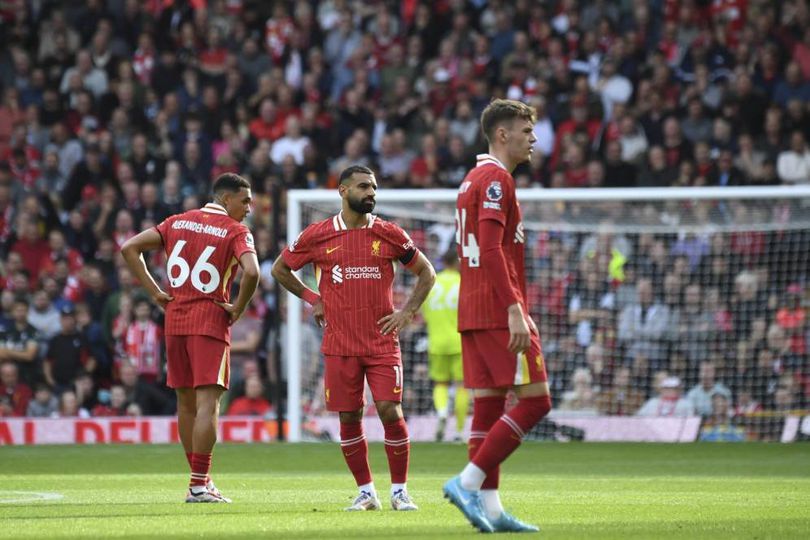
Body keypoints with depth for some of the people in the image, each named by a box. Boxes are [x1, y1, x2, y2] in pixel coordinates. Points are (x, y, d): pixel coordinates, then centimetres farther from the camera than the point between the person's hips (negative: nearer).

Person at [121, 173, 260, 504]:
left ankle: (200, 479, 21)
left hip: (175, 320, 6)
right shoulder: (235, 231, -4)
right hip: (210, 321, -6)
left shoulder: (178, 222, 12)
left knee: (186, 402, 14)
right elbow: (251, 271, -22)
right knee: (207, 404, -7)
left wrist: (154, 292, 7)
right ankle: (199, 485, -13)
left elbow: (129, 248, 7)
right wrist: (239, 308, -7)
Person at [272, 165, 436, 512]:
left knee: (391, 412, -9)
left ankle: (399, 491, 3)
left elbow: (426, 273, 12)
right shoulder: (317, 236, 1)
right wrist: (313, 299, 7)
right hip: (339, 345, 1)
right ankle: (365, 492, 15)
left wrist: (407, 311, 1)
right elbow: (280, 269, 15)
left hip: (382, 342, -1)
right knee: (349, 418, 3)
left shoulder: (389, 235, 2)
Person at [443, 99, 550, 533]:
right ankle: (468, 482, -11)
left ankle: (490, 507, 6)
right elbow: (490, 250, -21)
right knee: (534, 399, -8)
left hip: (473, 313, 10)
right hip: (498, 309, -10)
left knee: (489, 405, 7)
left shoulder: (472, 179, 19)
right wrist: (515, 310, -25)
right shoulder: (496, 179, -11)